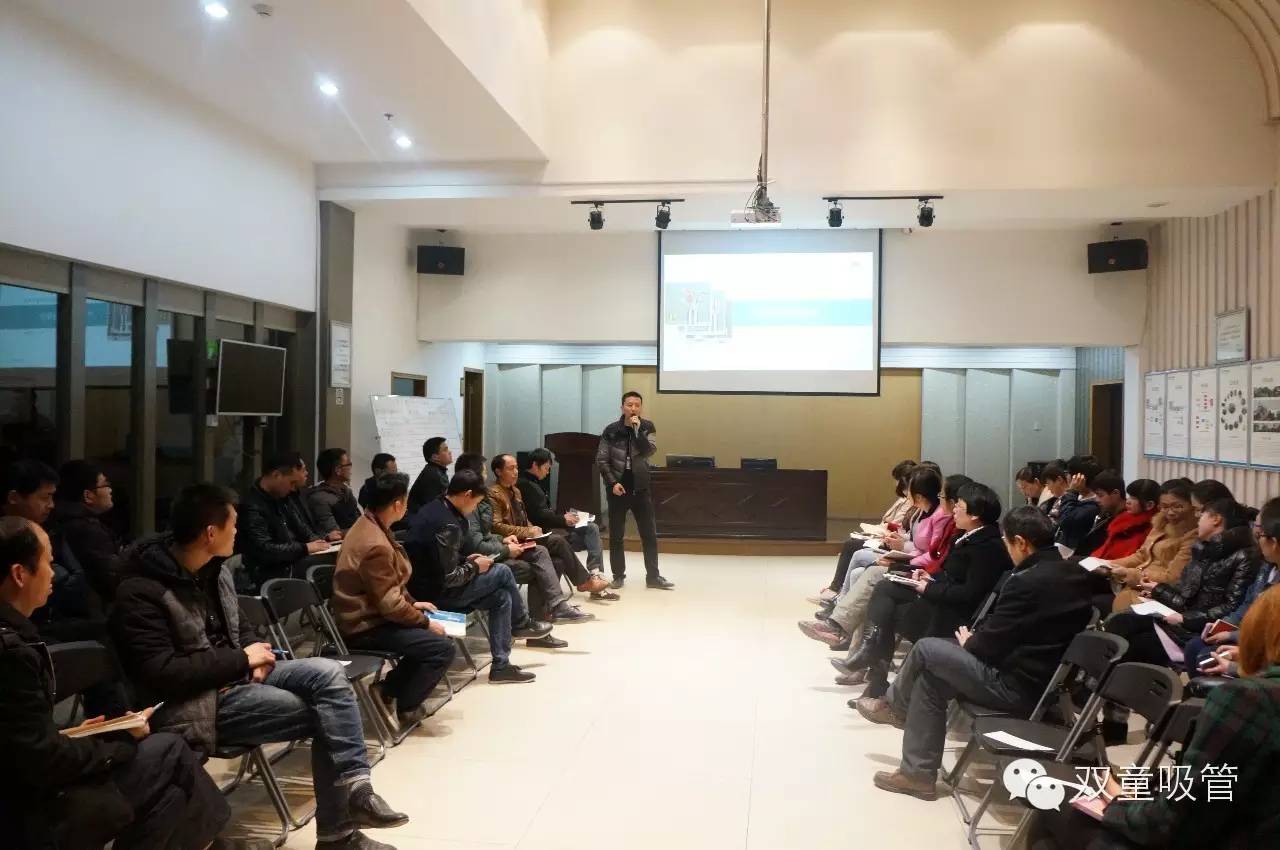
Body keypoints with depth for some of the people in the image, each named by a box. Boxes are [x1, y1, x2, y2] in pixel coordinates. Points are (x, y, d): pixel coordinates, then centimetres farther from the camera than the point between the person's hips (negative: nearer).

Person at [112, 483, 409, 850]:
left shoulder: (214, 568, 7)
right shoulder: (142, 592, -19)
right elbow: (161, 674, -26)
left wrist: (254, 657, -1)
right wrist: (240, 659, -18)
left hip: (238, 675, 8)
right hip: (197, 701, -8)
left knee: (328, 673, -17)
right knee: (325, 714, -17)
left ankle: (353, 786, -20)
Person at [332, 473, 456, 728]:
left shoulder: (368, 524, 6)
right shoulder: (375, 545, -27)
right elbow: (392, 605, -25)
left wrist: (413, 603, 14)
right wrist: (426, 622, -12)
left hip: (368, 615, 11)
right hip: (366, 627, -11)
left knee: (430, 633, 16)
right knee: (443, 647, -16)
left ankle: (389, 688, 13)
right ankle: (403, 708, 2)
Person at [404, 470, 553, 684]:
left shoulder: (432, 509, 6)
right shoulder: (447, 525, -25)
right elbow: (448, 579, -24)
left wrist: (466, 560, 10)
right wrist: (475, 567, -7)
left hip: (423, 586, 10)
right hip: (434, 594, -10)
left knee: (501, 597, 9)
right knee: (502, 573, -5)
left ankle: (501, 666, 15)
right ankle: (521, 624, 16)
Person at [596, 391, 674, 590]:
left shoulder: (647, 427, 0)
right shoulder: (611, 430, -3)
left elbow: (650, 451, -15)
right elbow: (601, 460, -1)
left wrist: (637, 429, -22)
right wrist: (613, 482, -11)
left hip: (640, 487, 1)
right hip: (618, 487, -1)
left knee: (649, 533, 3)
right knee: (616, 535, 5)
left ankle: (653, 576, 12)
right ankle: (618, 576, 16)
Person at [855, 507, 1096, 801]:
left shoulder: (1026, 581, -23)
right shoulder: (1076, 575, 5)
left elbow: (990, 645, -15)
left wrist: (969, 642, 8)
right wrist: (977, 639, 11)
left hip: (1018, 686, -9)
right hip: (1049, 682, 9)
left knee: (926, 650, 2)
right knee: (930, 679, 13)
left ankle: (894, 705, 31)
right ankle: (918, 773, 19)